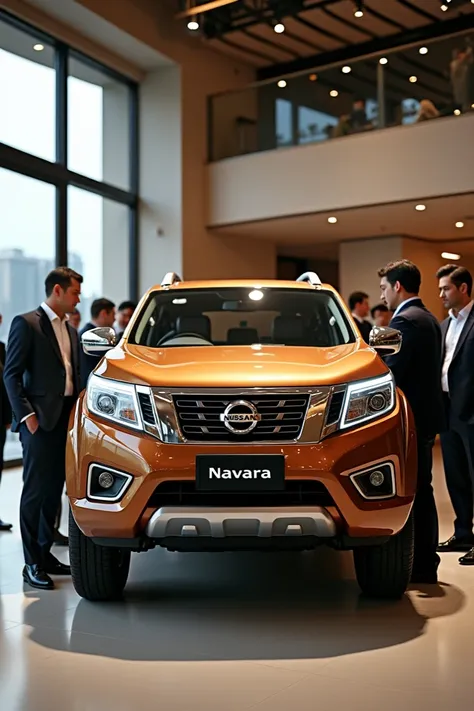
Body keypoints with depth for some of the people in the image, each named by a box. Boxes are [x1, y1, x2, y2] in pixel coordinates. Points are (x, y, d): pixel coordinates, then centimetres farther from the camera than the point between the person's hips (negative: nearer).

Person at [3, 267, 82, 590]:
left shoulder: (71, 331, 17)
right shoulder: (26, 324, -5)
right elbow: (12, 374, -9)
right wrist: (26, 414, -15)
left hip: (66, 417, 7)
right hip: (40, 418, -7)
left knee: (54, 490, 12)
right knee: (35, 491, -3)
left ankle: (45, 554, 22)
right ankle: (32, 564, 3)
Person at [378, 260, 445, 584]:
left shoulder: (405, 320, -15)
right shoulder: (429, 319, 15)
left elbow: (392, 372, -21)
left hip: (412, 418, -10)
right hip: (427, 416, 10)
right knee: (422, 491, 14)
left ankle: (420, 566, 2)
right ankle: (426, 563, 22)